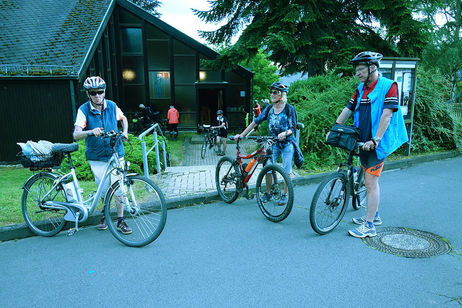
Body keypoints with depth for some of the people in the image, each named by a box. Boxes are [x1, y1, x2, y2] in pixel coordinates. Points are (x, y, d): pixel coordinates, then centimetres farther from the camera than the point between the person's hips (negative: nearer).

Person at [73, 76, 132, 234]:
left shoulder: (112, 106, -2)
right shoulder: (84, 110, -9)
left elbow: (123, 118, 20)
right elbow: (76, 135, -18)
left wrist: (125, 132, 4)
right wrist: (91, 132, -37)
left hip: (116, 154, 1)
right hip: (97, 157, 0)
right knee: (104, 189, 7)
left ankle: (120, 221, 11)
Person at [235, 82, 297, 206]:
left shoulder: (289, 108, -8)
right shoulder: (269, 108, 4)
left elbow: (292, 128, -9)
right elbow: (256, 122, 2)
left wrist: (285, 133, -32)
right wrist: (241, 135, -2)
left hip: (287, 143, -4)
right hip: (273, 143, 4)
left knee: (287, 170, 0)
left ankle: (285, 195, 16)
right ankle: (268, 193, 17)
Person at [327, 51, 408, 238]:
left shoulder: (388, 86, -9)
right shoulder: (361, 89, 12)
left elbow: (386, 115, -17)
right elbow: (347, 110, 14)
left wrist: (375, 139, -24)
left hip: (377, 143, -7)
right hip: (363, 141, 7)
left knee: (371, 182, -7)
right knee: (369, 181, 15)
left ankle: (369, 226, 0)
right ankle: (374, 215, 30)